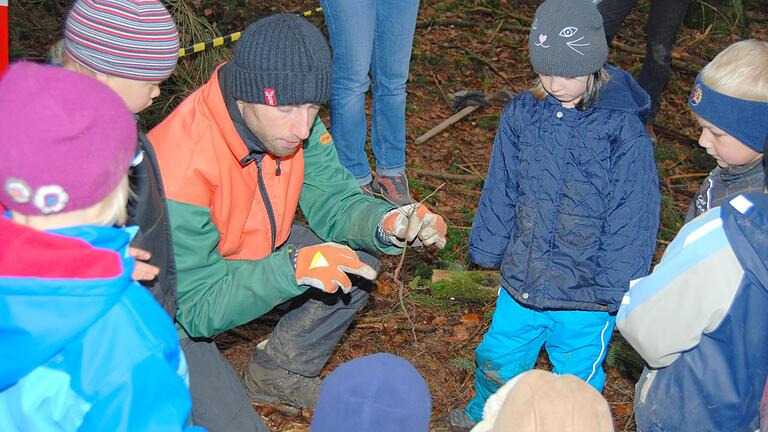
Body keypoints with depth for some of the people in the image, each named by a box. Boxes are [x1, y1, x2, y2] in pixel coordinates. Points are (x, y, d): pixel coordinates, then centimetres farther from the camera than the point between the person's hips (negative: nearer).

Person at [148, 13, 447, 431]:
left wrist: (387, 223, -30)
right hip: (170, 314, -6)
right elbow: (199, 306, -32)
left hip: (248, 257, 7)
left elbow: (333, 199, -9)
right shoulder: (181, 170, -37)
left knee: (357, 265, -6)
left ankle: (275, 373, 13)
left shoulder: (291, 122, -17)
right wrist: (292, 268, -45)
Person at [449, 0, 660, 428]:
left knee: (576, 381, 16)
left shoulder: (624, 128, -18)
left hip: (586, 296, -4)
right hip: (521, 279, 4)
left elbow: (631, 217, -13)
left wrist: (615, 288, -12)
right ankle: (486, 414, 55)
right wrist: (488, 248, 10)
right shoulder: (522, 113, -6)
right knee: (497, 359, 24)